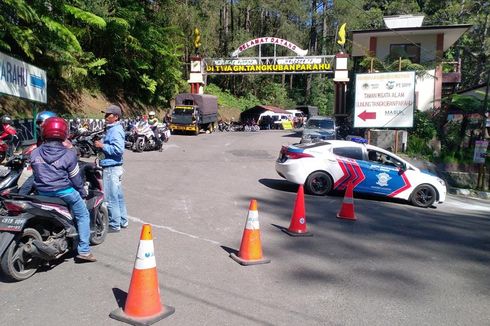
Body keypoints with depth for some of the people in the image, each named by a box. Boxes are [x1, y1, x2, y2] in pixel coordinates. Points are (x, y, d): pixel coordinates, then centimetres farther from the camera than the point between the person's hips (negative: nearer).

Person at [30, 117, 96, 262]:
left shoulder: (34, 153, -3)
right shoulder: (69, 154, -14)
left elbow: (35, 174, 7)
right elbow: (75, 179, -8)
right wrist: (83, 192, 8)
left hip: (43, 193, 5)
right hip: (64, 192, -5)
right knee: (83, 216, 9)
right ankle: (84, 251, 4)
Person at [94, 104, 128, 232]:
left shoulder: (115, 130, -17)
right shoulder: (112, 129, 16)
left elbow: (118, 149, -26)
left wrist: (102, 145, -19)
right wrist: (101, 144, 11)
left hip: (111, 168, -11)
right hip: (114, 167, 11)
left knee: (111, 198, -4)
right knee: (118, 196, 17)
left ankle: (114, 225, 5)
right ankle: (122, 221, 26)